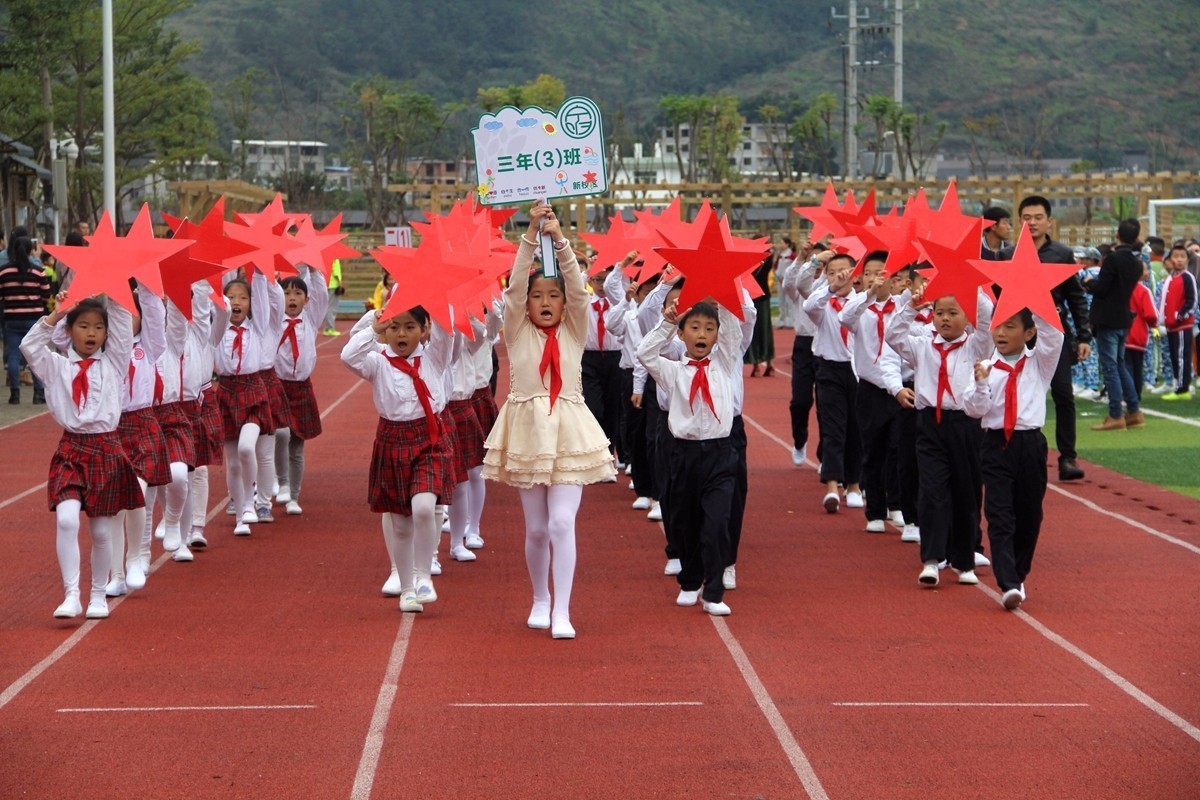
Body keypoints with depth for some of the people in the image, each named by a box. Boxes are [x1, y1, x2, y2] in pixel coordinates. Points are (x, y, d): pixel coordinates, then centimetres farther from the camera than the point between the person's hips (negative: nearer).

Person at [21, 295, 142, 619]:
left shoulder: (113, 363, 8)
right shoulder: (58, 367, 8)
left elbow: (123, 327, 0)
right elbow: (29, 346, -5)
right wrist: (55, 314, -10)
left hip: (106, 451, 0)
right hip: (71, 450, 0)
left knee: (102, 531, 6)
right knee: (66, 520, -19)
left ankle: (98, 595, 22)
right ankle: (71, 595, -16)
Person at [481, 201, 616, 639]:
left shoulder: (574, 332, 5)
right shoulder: (517, 332, 3)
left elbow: (578, 287, -9)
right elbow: (515, 284, -10)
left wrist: (559, 238, -20)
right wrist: (531, 235, -19)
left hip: (568, 432, -1)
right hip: (527, 430, 1)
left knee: (562, 523, -12)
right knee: (536, 529, 7)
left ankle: (562, 611, -12)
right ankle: (540, 600, 27)